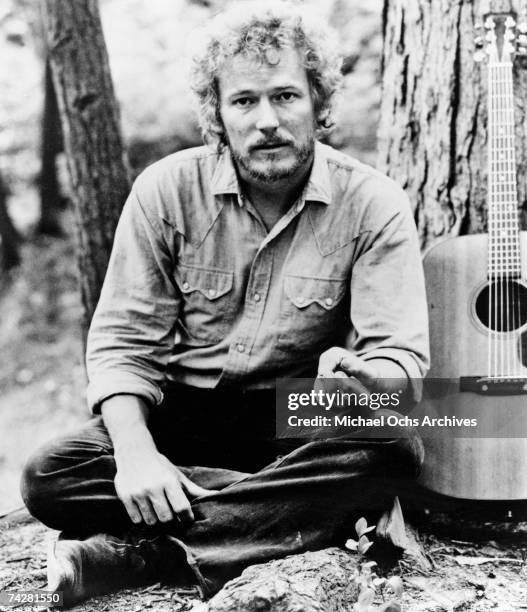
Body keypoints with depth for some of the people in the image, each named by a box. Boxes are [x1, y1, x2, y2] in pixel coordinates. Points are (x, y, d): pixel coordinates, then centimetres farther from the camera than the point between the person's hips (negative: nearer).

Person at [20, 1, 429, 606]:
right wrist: (137, 454, -27)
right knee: (50, 477, -24)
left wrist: (357, 379, -40)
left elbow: (402, 357, -14)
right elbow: (122, 342, -8)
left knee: (392, 451, -33)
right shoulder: (167, 190, -7)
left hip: (300, 421, 0)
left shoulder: (373, 205, -9)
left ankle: (130, 555, -31)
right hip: (180, 415, 1)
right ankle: (304, 516, -25)